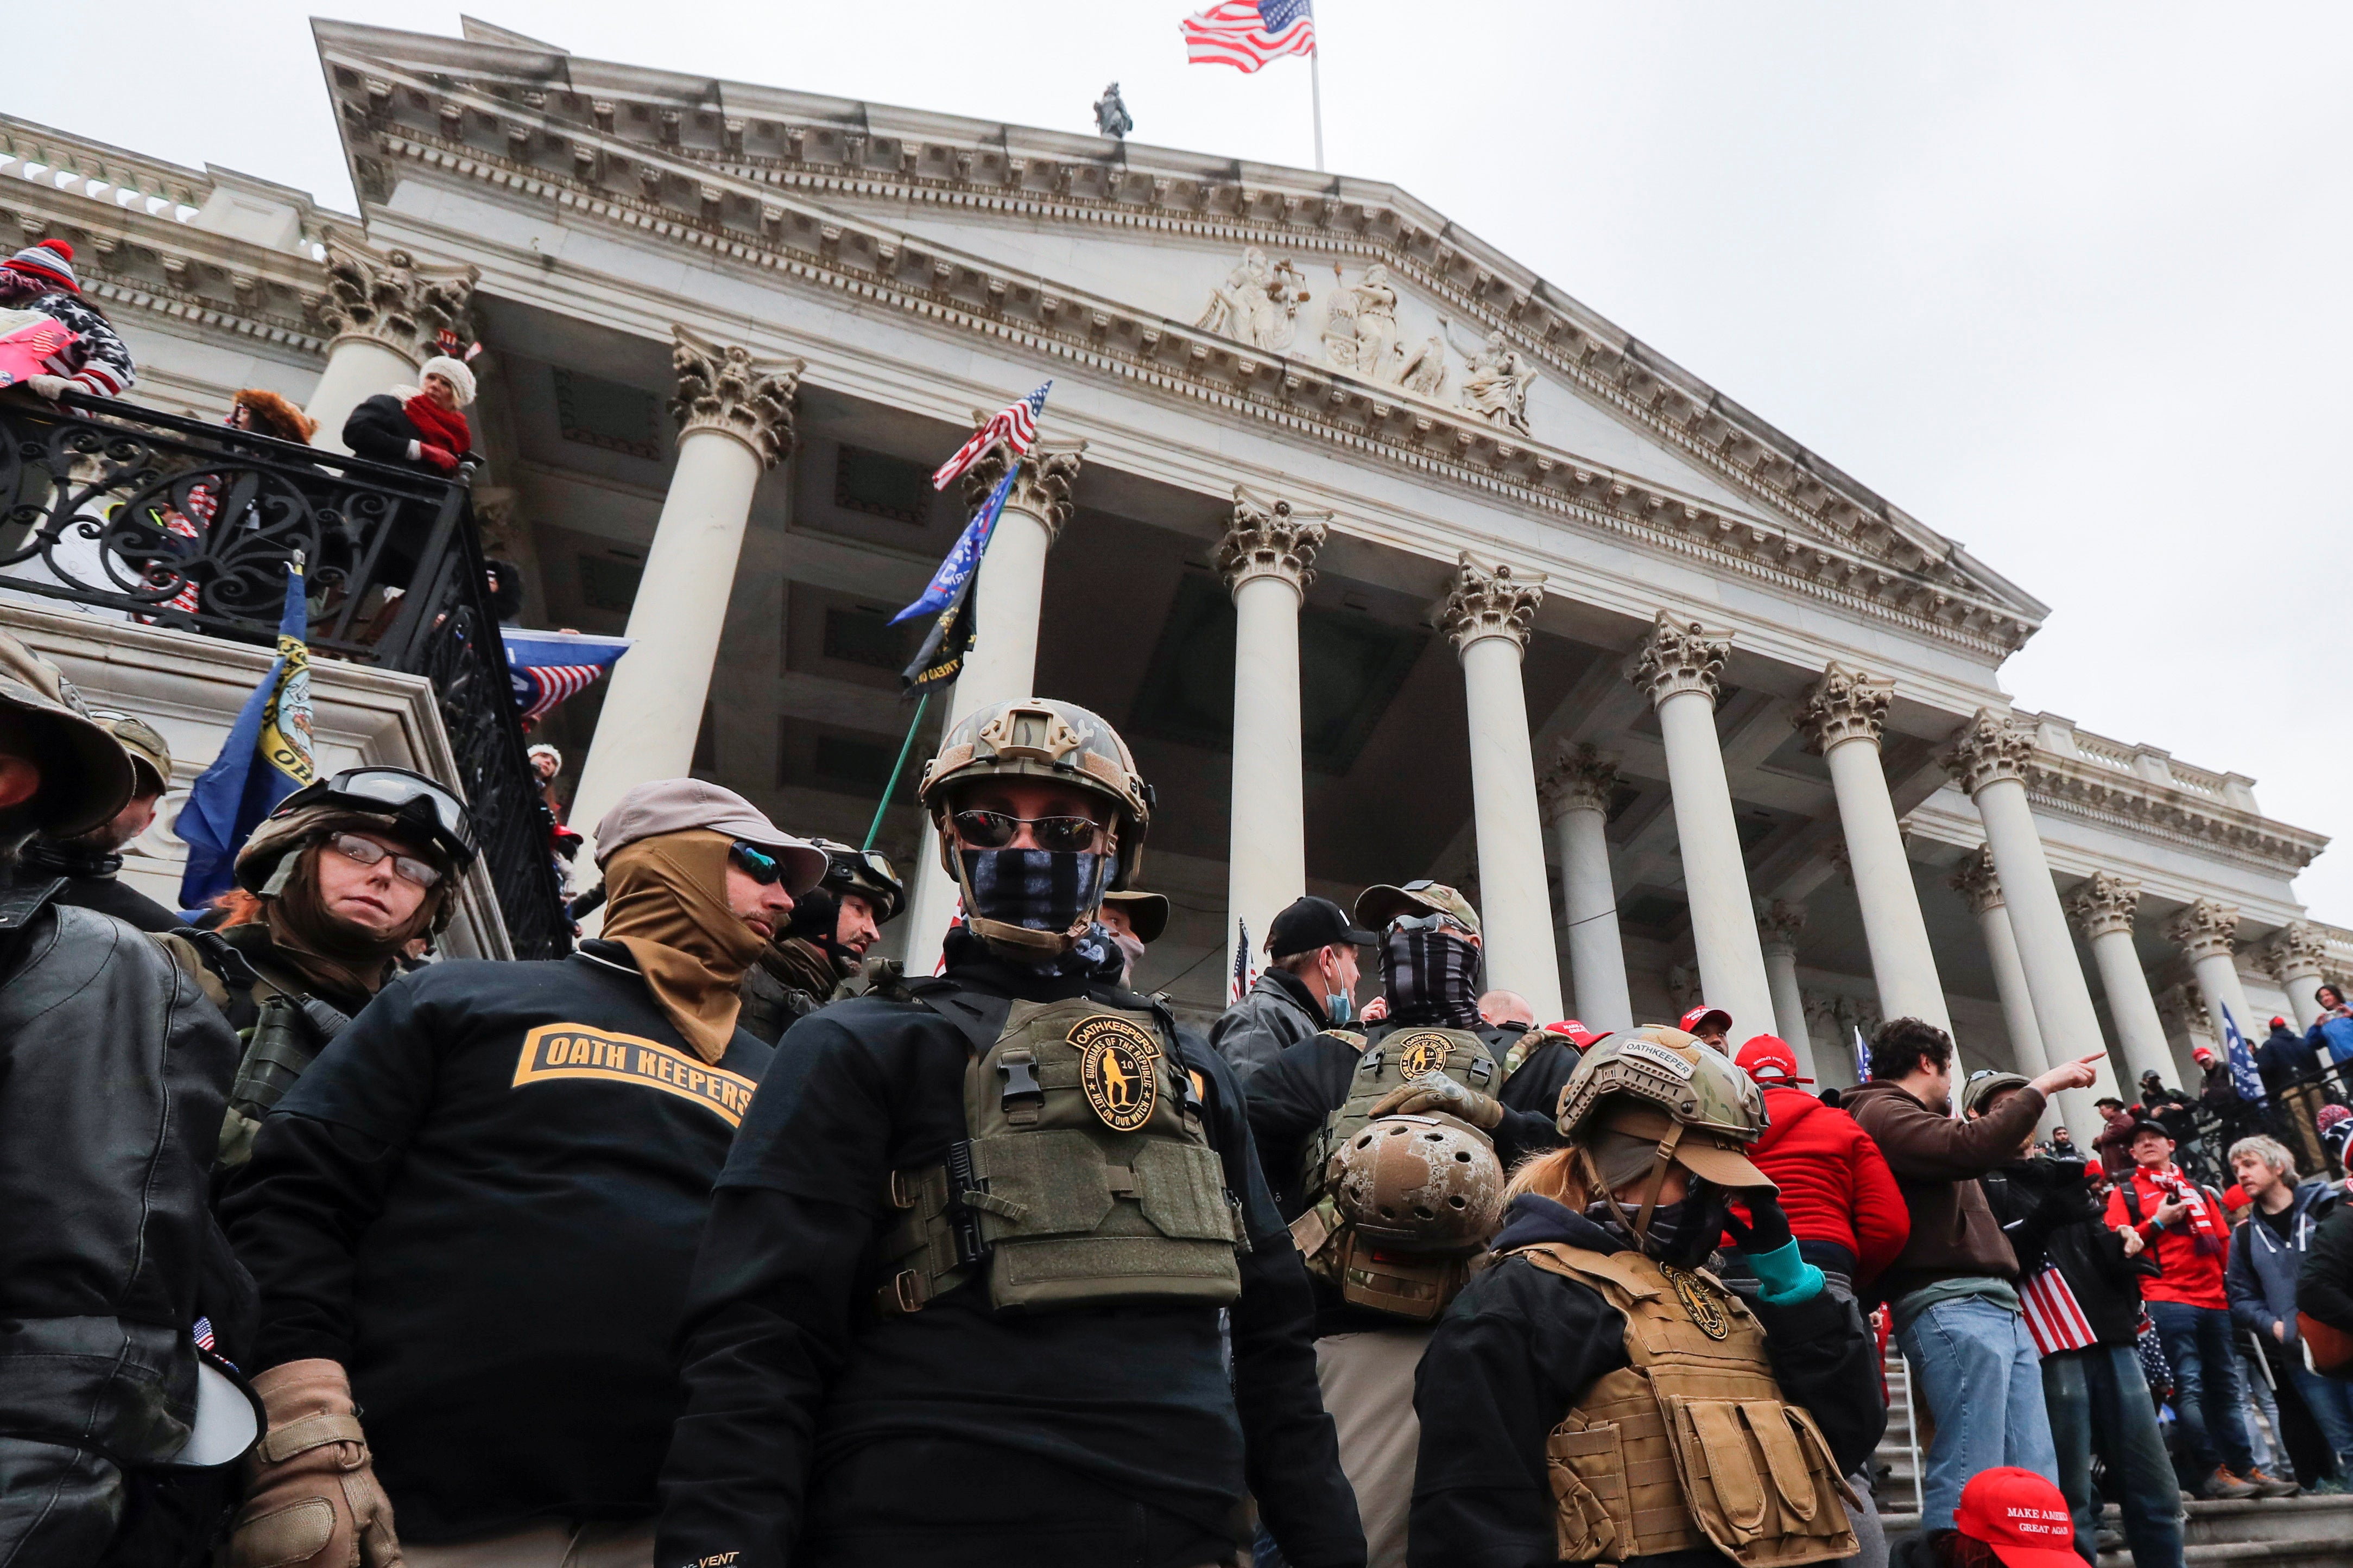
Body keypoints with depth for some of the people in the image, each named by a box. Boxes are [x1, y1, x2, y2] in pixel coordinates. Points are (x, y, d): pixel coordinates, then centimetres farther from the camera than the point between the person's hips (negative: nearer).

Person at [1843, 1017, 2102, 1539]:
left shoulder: (1903, 1116, 27)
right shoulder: (1882, 1112, -6)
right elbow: (1970, 1149, -22)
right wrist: (2042, 1086, -12)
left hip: (1992, 1305, 11)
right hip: (1951, 1307, -10)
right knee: (1972, 1479, -13)